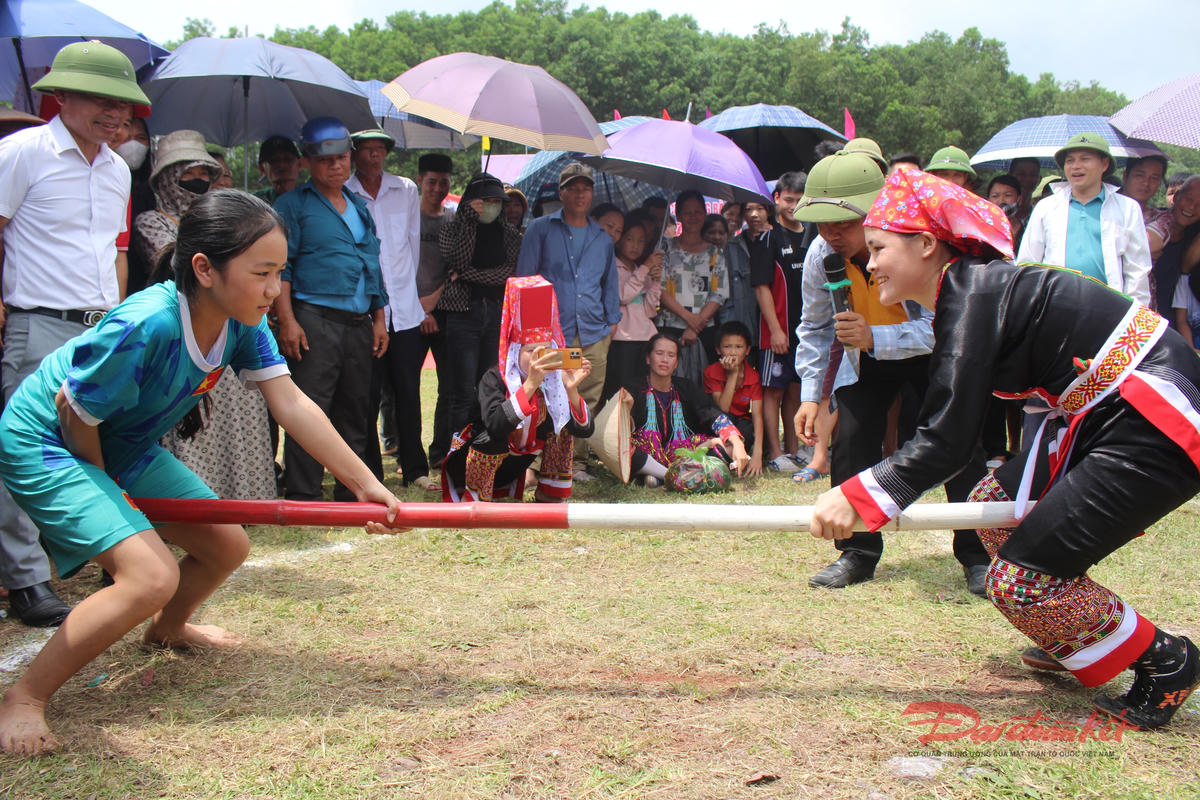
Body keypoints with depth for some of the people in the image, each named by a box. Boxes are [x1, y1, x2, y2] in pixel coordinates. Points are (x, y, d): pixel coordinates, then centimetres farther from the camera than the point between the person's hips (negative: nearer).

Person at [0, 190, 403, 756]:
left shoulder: (242, 320, -13)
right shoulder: (146, 326, -36)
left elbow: (291, 406, -14)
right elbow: (76, 411, -24)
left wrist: (366, 485, -18)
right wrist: (109, 489, -7)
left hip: (125, 445, 8)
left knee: (227, 546, 10)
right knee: (153, 577, -24)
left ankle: (167, 630, 41)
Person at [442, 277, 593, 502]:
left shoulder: (555, 378, -13)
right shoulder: (495, 378, -26)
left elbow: (584, 430, -21)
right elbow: (495, 425, -44)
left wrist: (571, 390, -38)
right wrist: (530, 384, -52)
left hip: (513, 464, 5)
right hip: (471, 464, -5)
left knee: (565, 422, -10)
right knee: (497, 437, -35)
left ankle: (549, 497, 3)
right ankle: (475, 500, -12)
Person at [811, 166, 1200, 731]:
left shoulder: (972, 295, -17)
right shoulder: (971, 290, 12)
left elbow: (946, 444, -23)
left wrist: (857, 498, -21)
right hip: (1109, 410, 10)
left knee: (1019, 582, -10)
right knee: (994, 506, 16)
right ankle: (1083, 641, 29)